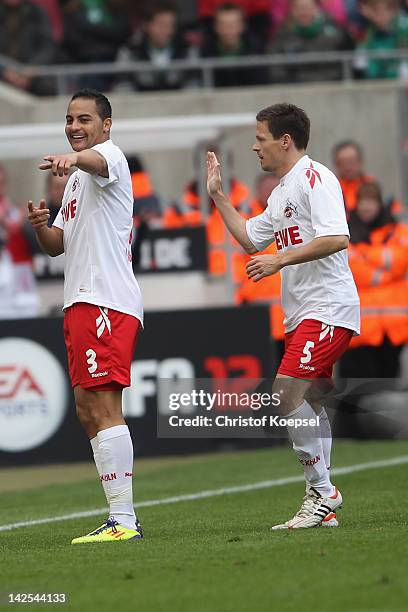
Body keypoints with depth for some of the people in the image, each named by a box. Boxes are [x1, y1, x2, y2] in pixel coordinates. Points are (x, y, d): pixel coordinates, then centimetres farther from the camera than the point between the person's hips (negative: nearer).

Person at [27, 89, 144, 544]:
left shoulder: (110, 156, -5)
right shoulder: (78, 179, 25)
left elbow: (98, 160, -31)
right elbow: (57, 245, 25)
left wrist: (73, 158, -55)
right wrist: (40, 226, 2)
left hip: (105, 300, -10)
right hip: (81, 302, 10)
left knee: (103, 408, -16)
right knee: (87, 411, 9)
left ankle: (123, 519, -20)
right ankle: (121, 517, 12)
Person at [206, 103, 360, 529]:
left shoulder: (314, 177, -10)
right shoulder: (281, 192, 20)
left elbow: (336, 238, -22)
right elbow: (250, 239, 30)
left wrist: (280, 260, -23)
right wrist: (217, 196, 26)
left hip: (327, 309, -10)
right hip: (301, 314, 10)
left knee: (288, 393, -19)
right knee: (306, 404, 9)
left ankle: (321, 491, -12)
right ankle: (322, 504, 12)